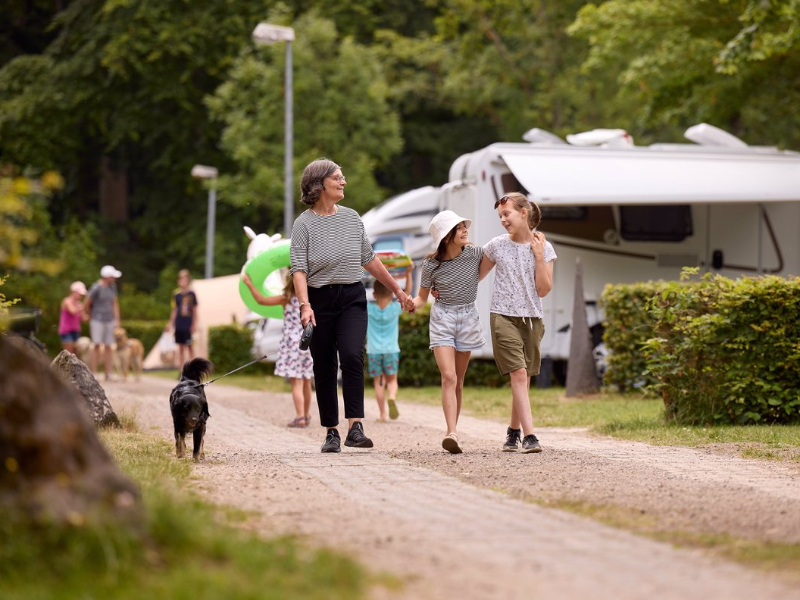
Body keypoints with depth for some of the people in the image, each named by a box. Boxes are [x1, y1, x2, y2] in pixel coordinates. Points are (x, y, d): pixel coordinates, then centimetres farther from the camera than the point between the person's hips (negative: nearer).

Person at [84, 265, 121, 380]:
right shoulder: (96, 288, -15)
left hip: (109, 321, 5)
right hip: (97, 321, -5)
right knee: (97, 346, -9)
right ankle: (94, 373, -7)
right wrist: (91, 318, 6)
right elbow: (86, 306, -9)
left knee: (108, 347, 4)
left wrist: (117, 320, 7)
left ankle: (108, 374, 5)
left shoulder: (112, 286, 6)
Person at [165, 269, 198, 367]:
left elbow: (194, 310, 1)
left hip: (188, 325, -3)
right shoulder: (177, 296, 6)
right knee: (181, 347, 5)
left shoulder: (191, 295, -1)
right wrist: (170, 323, 6)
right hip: (179, 325, 3)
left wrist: (194, 324, -3)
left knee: (190, 347, 0)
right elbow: (174, 311, 11)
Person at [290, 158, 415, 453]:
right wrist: (305, 305, -26)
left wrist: (397, 290, 21)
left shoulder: (351, 217, 9)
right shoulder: (304, 223, -4)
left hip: (352, 298, 2)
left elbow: (369, 260, 18)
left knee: (352, 356, -19)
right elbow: (299, 268, -11)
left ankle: (355, 428, -23)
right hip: (320, 299, -2)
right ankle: (331, 432, 13)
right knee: (324, 368, 3)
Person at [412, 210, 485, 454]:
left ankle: (453, 432, 16)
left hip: (468, 319, 2)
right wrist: (411, 303, -18)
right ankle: (452, 434, -29)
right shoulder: (431, 265, -7)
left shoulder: (475, 254, -3)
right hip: (442, 319, -2)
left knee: (458, 381, 8)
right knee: (448, 377, -17)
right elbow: (422, 297, 1)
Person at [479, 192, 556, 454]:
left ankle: (513, 431, 25)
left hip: (531, 318, 2)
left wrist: (539, 255, -7)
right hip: (503, 316, -2)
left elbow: (544, 290, -2)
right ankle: (529, 436, -22)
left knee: (524, 379, 7)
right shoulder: (496, 246, 2)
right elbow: (476, 277, 15)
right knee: (519, 374, -16)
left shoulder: (544, 248, 3)